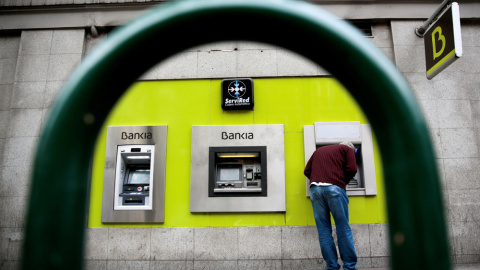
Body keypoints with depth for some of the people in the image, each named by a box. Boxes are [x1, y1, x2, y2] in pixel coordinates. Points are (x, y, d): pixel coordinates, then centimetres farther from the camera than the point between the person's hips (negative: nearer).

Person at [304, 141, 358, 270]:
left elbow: (307, 171, 22)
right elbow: (352, 169, 3)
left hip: (315, 189, 4)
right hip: (335, 188, -4)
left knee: (324, 230, 4)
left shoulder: (318, 151, 31)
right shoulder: (347, 149, 18)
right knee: (343, 228, 1)